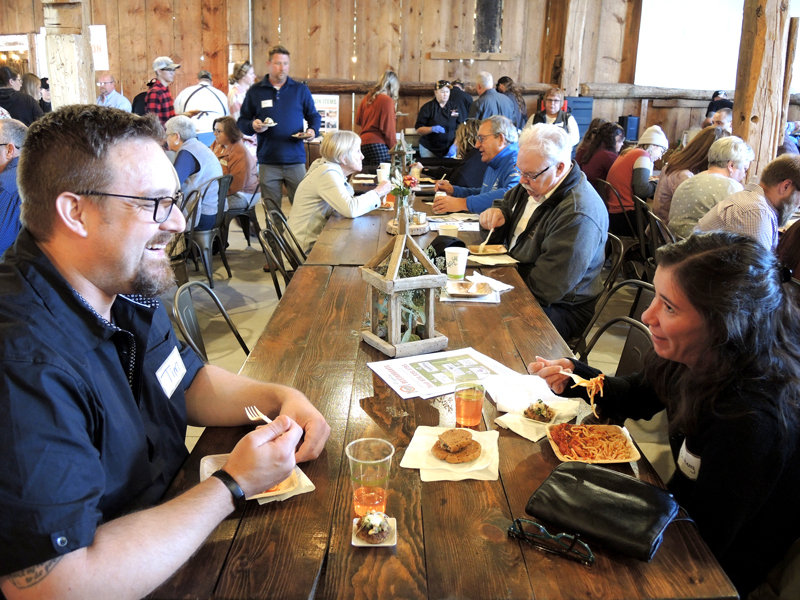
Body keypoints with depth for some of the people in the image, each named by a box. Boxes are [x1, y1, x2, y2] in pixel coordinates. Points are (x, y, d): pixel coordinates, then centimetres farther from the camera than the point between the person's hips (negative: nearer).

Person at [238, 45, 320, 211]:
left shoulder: (301, 90, 9)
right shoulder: (255, 92, 8)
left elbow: (313, 116, 14)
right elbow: (242, 121, 10)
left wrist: (313, 130, -8)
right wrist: (252, 126, -12)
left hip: (296, 160, 0)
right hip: (267, 161, 0)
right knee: (271, 211, 5)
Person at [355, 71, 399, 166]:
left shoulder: (367, 98, 13)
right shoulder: (387, 100, -7)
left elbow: (358, 120, 23)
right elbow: (389, 129, -11)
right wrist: (395, 149, -4)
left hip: (364, 144, 8)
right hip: (379, 144, -7)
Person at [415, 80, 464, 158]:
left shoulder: (454, 107, 6)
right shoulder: (427, 107, 1)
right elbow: (419, 129, -4)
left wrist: (454, 146, -9)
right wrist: (432, 129, -21)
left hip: (449, 150, 2)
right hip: (429, 150, -1)